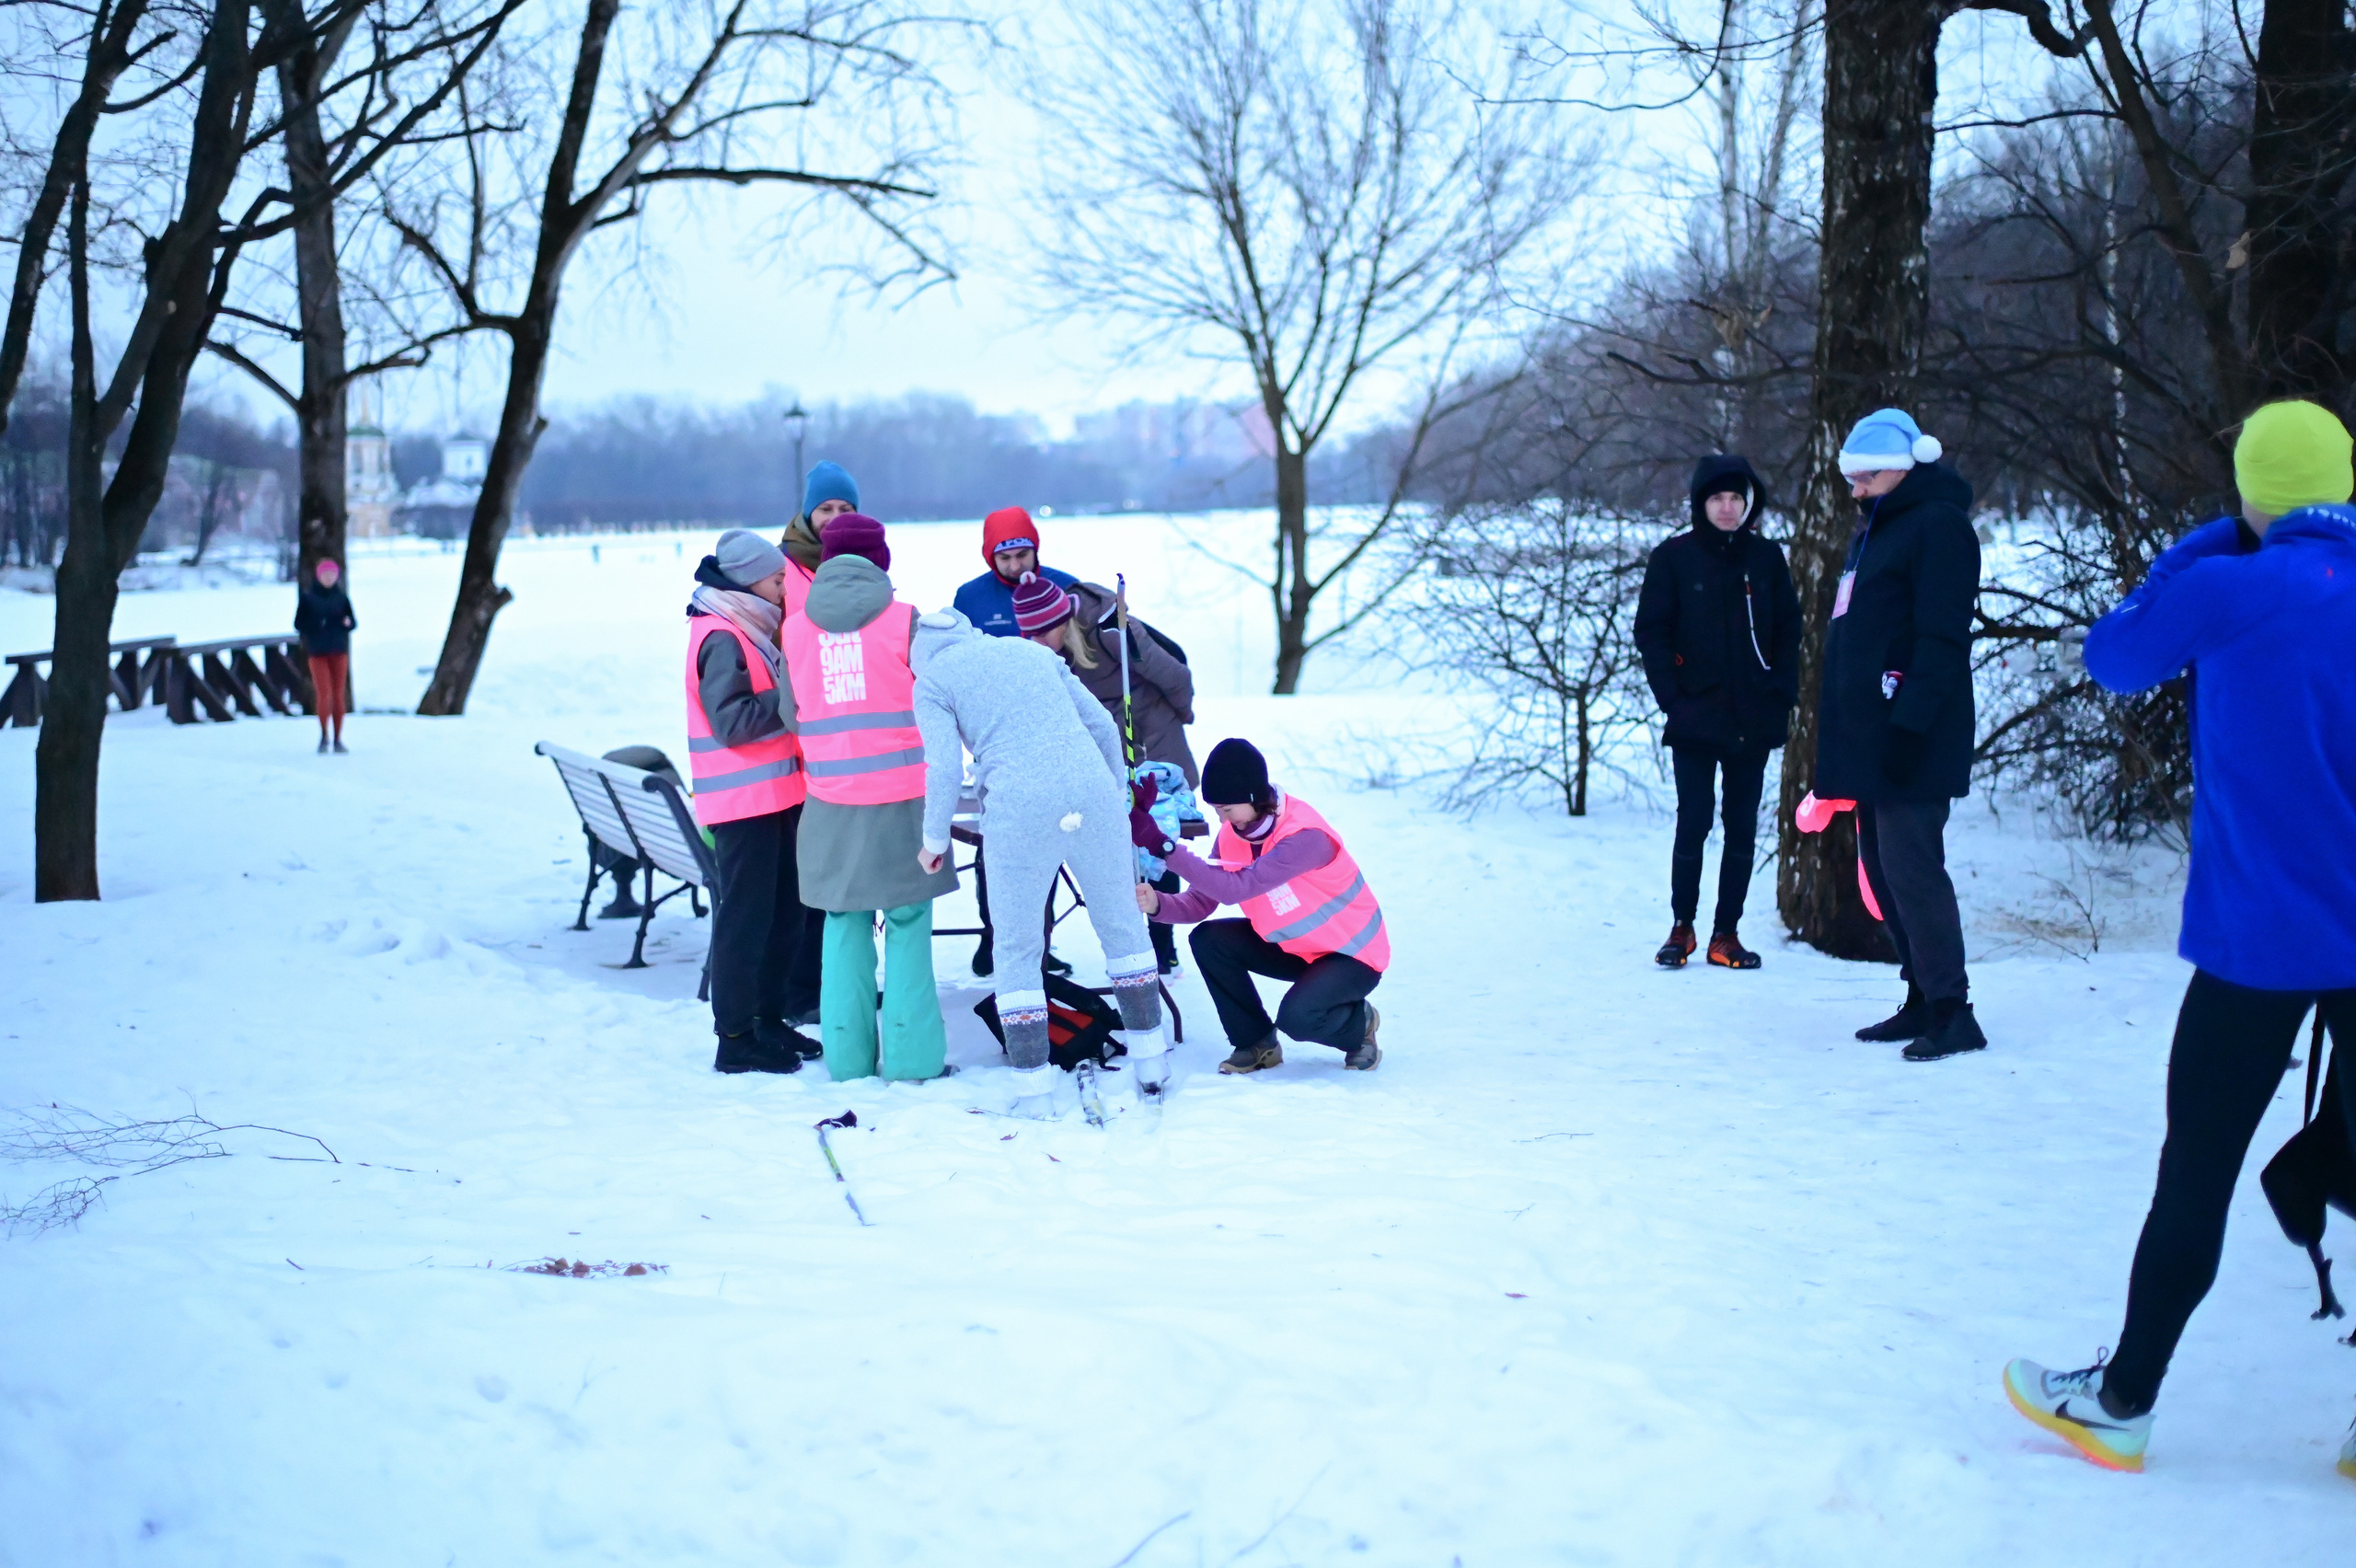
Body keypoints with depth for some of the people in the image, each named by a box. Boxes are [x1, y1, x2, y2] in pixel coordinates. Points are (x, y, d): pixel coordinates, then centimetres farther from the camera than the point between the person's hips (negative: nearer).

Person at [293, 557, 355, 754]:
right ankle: (324, 736, 4)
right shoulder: (308, 597, 0)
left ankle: (337, 739, 11)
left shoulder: (341, 598, 5)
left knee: (338, 696, 3)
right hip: (318, 652, -2)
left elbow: (354, 622, 8)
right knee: (323, 694, -11)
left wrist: (348, 622, -15)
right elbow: (299, 624, 1)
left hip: (339, 652, 2)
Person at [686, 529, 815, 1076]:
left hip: (774, 796, 10)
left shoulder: (750, 631, 16)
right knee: (744, 918, -5)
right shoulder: (722, 638, -15)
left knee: (784, 913, 16)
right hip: (743, 803, -10)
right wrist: (790, 694, -20)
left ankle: (768, 1019, 27)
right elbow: (730, 721, -23)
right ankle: (734, 1040, 1)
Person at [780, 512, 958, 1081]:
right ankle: (913, 1055, 4)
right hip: (903, 797, -3)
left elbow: (791, 716, 11)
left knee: (844, 924, 11)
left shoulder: (795, 630, 3)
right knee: (908, 923, 4)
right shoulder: (903, 620, -8)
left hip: (830, 801, 3)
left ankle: (848, 1055, 12)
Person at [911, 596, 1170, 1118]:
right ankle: (1150, 1065, 23)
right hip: (1093, 794, 4)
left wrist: (935, 836, 11)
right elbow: (1103, 726, 19)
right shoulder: (1032, 650, 24)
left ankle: (1034, 1093, 8)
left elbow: (945, 766, -2)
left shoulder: (930, 679, 11)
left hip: (1019, 810, -3)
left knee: (1017, 950, 10)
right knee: (1121, 925, 18)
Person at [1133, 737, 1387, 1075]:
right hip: (1293, 947, 7)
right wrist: (1157, 903, -33)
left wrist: (1162, 844, -46)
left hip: (1352, 953, -7)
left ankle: (1359, 1023, 4)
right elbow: (1198, 903, -10)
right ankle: (1256, 1043, 6)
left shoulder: (1305, 835, -32)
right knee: (1208, 940, -13)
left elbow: (1236, 888, -41)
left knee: (1296, 1016, -32)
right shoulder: (1232, 834, -8)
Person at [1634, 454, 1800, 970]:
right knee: (1693, 825, -4)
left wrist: (1782, 697, -2)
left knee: (1742, 829, 5)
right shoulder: (1674, 557, 0)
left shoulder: (1766, 558, 7)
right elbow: (1651, 633, -1)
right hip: (1696, 717, -2)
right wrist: (1673, 699, -9)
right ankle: (1682, 928, 10)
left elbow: (1788, 631, 9)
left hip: (1754, 720, 2)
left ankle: (1726, 933, 12)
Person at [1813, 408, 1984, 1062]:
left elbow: (1942, 638, -18)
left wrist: (1909, 724, -24)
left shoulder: (1938, 524, -10)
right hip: (1866, 731, 10)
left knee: (1909, 866, -12)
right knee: (1882, 868, 10)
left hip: (1909, 737, -10)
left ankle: (1951, 1010, -8)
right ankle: (1923, 1001, 16)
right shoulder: (1877, 527, 21)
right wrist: (1846, 734, 21)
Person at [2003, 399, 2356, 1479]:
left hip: (2258, 940, -3)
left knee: (2196, 1171, 7)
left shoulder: (2225, 590, -11)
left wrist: (2216, 544, 9)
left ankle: (2122, 1402, 18)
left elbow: (2114, 657, 6)